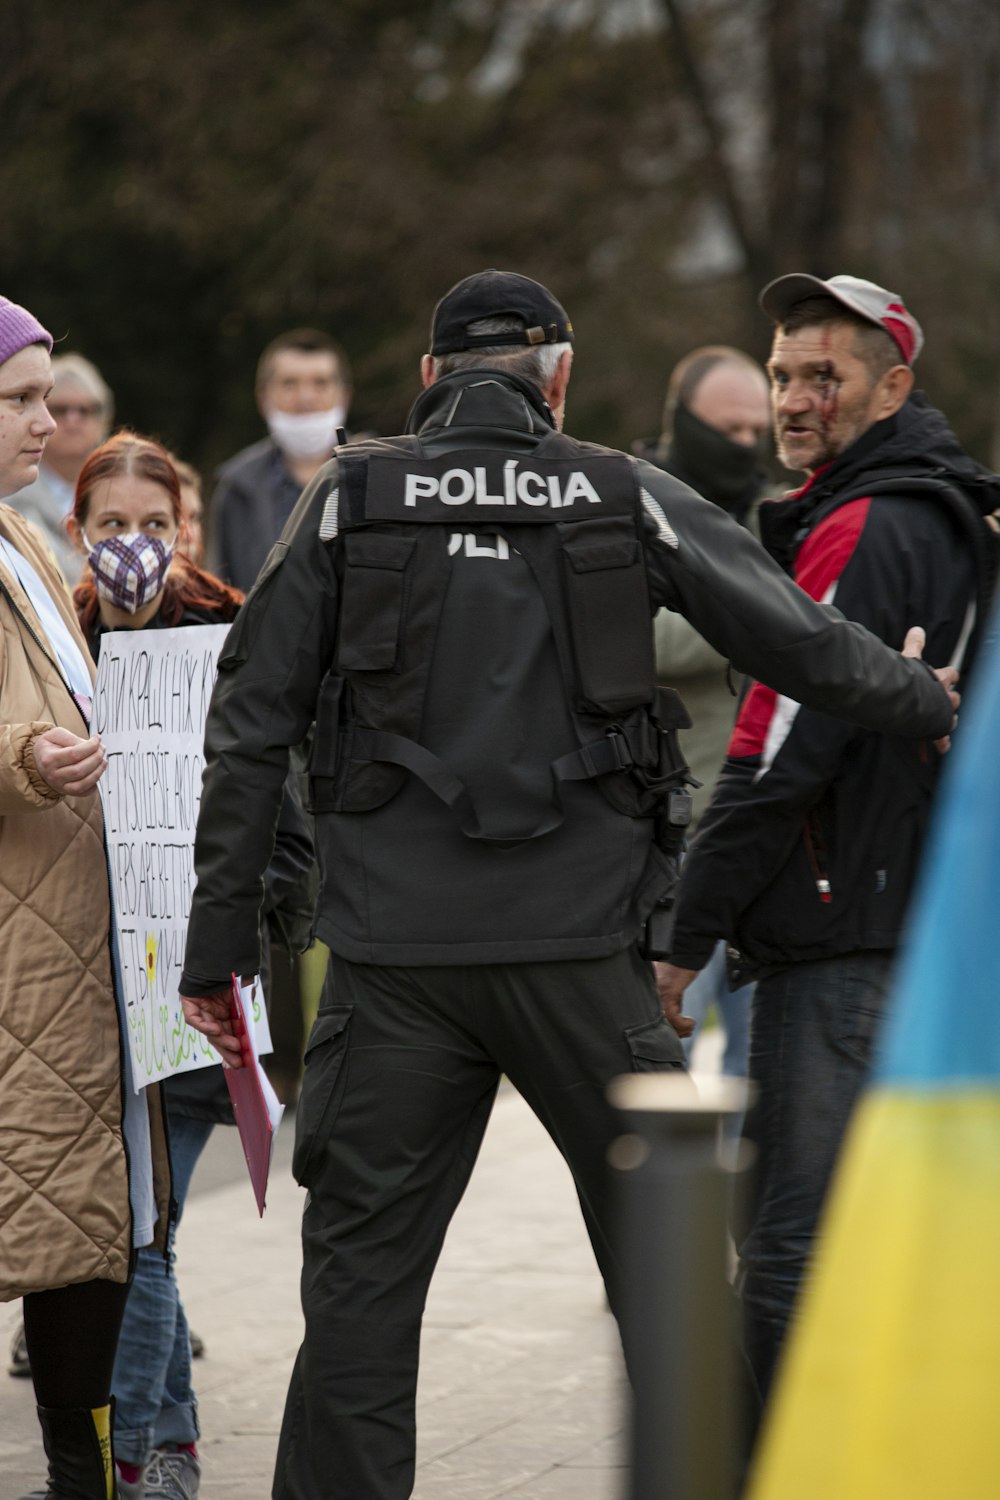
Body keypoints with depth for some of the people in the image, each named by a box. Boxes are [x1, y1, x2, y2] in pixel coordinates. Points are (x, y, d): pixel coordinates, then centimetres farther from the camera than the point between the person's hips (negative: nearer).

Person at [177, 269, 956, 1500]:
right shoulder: (630, 500, 5)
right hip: (579, 940, 0)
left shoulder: (346, 503, 5)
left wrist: (219, 936, 4)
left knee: (362, 1272, 4)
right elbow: (805, 648, 6)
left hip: (393, 948, 0)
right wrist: (937, 703, 25)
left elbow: (250, 725, 1)